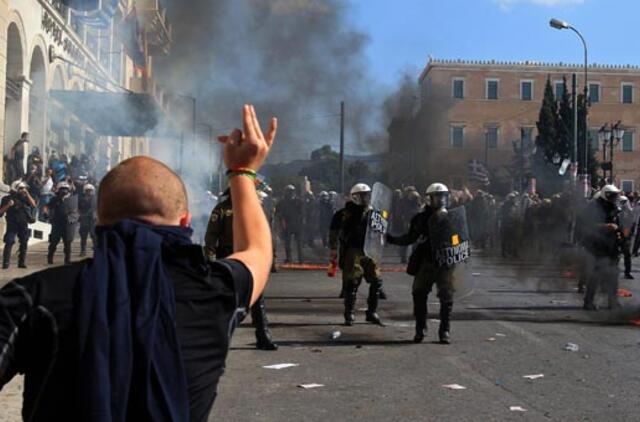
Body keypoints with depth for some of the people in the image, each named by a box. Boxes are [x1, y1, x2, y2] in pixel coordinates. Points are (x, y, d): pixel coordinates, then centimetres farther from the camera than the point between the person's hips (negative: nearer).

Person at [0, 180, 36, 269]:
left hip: (23, 225, 3)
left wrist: (27, 194, -8)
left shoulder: (25, 198, 11)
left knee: (24, 244, 4)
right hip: (12, 224, -3)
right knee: (9, 243, -14)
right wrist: (8, 205, -17)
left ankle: (22, 263, 12)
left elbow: (33, 205, -7)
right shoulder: (7, 198, 2)